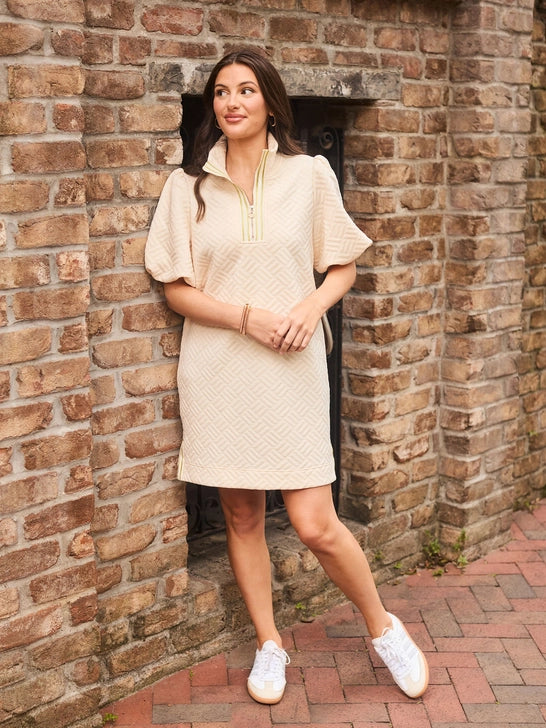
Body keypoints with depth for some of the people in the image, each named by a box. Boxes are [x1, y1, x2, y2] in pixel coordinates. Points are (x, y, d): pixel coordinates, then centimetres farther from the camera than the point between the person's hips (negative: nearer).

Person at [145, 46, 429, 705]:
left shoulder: (310, 174, 2)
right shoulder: (188, 186, 2)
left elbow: (344, 267, 9)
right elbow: (176, 289, 0)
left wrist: (311, 306, -12)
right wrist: (248, 317, -14)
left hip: (291, 368, -1)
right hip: (217, 371, 2)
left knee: (314, 524, -5)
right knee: (241, 518, 11)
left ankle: (382, 627, 22)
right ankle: (269, 644, 32)